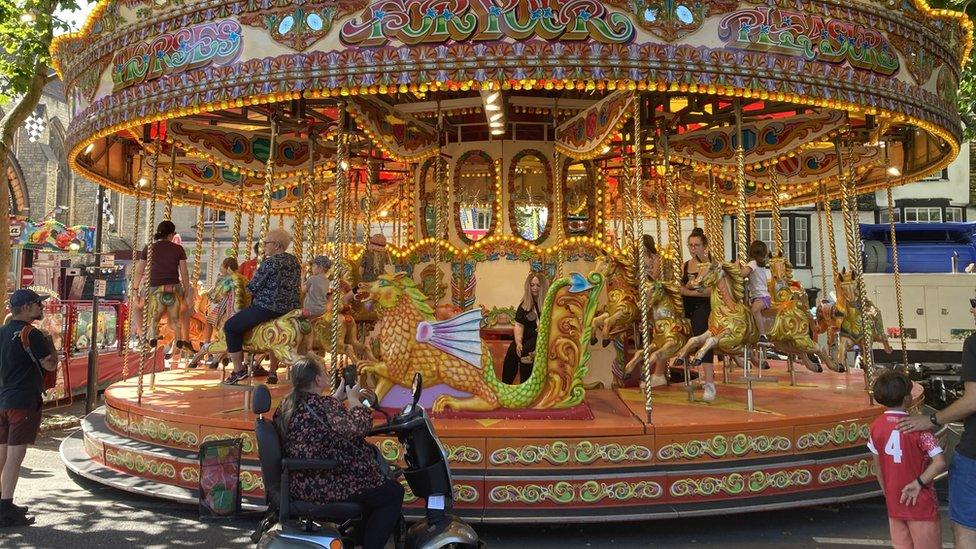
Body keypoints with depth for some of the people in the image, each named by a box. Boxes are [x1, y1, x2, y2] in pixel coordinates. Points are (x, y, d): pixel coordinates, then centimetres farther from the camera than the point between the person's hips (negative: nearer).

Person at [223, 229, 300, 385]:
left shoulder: (270, 263, -16)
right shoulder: (294, 262, 9)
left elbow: (253, 287, -13)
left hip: (267, 308, -9)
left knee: (230, 326, 3)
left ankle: (238, 370, 2)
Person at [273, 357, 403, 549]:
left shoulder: (287, 403, 5)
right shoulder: (319, 404, -24)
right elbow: (358, 426, -28)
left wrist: (338, 397, 13)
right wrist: (353, 398, -12)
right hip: (323, 487, -10)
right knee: (394, 493, -1)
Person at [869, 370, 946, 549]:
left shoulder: (876, 426, -4)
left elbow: (877, 465, 4)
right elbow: (940, 463, -25)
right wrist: (919, 482, -14)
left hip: (893, 502, 4)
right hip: (920, 502, -4)